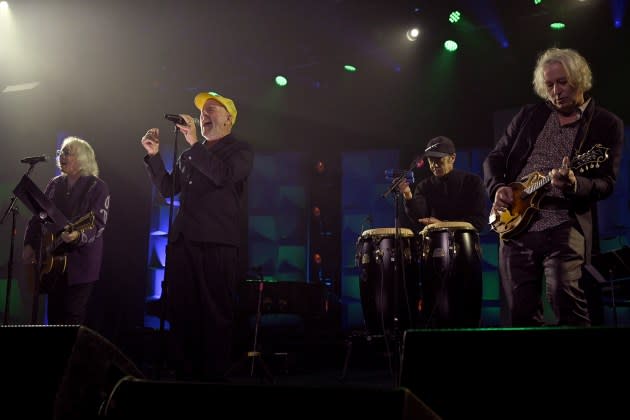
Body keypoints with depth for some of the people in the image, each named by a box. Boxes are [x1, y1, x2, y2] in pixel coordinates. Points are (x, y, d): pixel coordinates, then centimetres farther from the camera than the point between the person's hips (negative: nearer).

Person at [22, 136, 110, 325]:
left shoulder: (97, 187, -6)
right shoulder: (54, 184, 12)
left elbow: (98, 223, -16)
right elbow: (37, 216, 17)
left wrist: (78, 236, -33)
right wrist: (29, 244, 8)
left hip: (80, 264, -6)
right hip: (52, 261, 6)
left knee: (73, 316, -5)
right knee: (54, 313, 11)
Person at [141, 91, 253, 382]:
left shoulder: (240, 151, 5)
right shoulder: (190, 155, 24)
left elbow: (224, 176, -15)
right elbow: (167, 189, 20)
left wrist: (194, 144, -15)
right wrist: (154, 155, 10)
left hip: (217, 242, -6)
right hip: (182, 240, 6)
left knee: (216, 313, -4)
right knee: (181, 311, 6)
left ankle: (214, 375, 2)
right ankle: (186, 373, 14)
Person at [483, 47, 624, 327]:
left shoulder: (606, 125, 5)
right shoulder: (529, 115, 16)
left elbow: (606, 184, -3)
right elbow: (495, 158, 18)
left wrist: (574, 184, -25)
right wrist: (498, 188, -2)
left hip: (565, 226, -4)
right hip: (515, 224, 4)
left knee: (566, 299, -21)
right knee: (521, 311, 3)